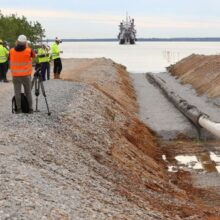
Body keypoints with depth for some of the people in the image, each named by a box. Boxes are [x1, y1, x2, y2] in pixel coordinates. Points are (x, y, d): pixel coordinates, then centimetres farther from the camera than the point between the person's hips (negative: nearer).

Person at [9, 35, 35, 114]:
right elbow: (34, 56, 10)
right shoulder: (29, 51, -9)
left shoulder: (11, 51, -5)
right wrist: (27, 47, 14)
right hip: (26, 75, -1)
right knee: (28, 92, 8)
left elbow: (10, 61, 7)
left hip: (15, 75, 1)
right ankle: (30, 109, 8)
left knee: (17, 92, 5)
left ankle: (18, 109, 3)